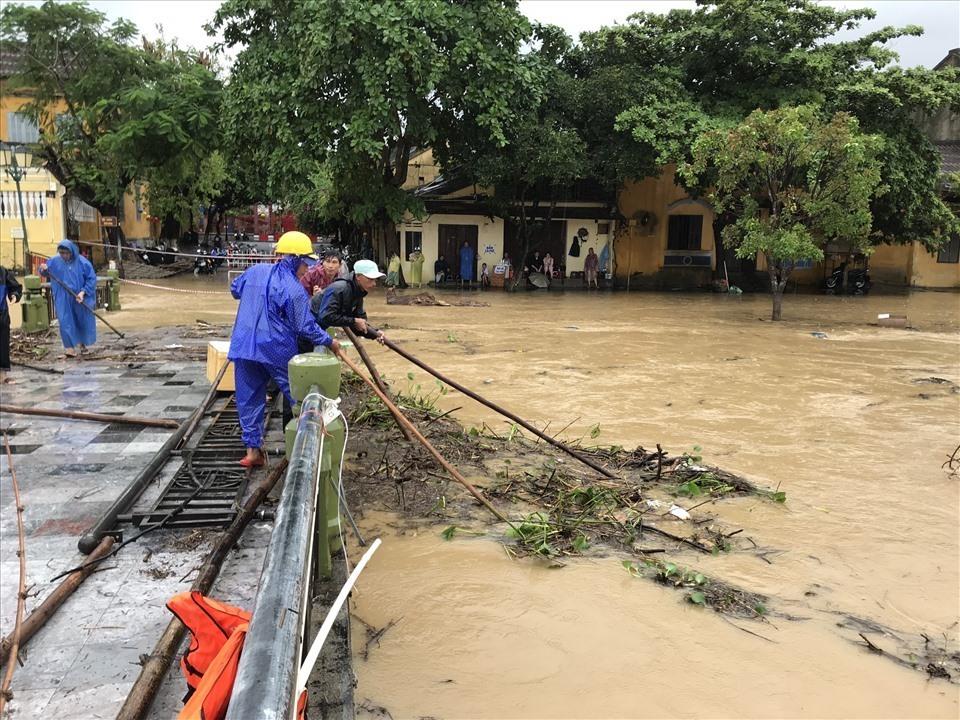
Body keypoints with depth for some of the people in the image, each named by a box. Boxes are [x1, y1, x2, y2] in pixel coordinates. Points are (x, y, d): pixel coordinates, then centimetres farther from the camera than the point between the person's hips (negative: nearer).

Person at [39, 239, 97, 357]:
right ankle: (70, 347, 2)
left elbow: (92, 278, -9)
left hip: (80, 298, -1)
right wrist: (43, 269, -14)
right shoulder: (55, 261, -3)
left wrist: (83, 292, -19)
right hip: (63, 299, 1)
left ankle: (82, 343, 37)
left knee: (83, 321, 14)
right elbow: (46, 272, 11)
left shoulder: (82, 262, -12)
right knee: (66, 323, -5)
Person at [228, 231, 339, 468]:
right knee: (297, 396, 11)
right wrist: (329, 342, -1)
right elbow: (306, 326, -12)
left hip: (244, 347, 5)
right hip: (277, 350, -5)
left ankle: (253, 449, 12)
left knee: (249, 399, 10)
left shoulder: (255, 271, 4)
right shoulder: (294, 288, -14)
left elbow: (235, 289, 23)